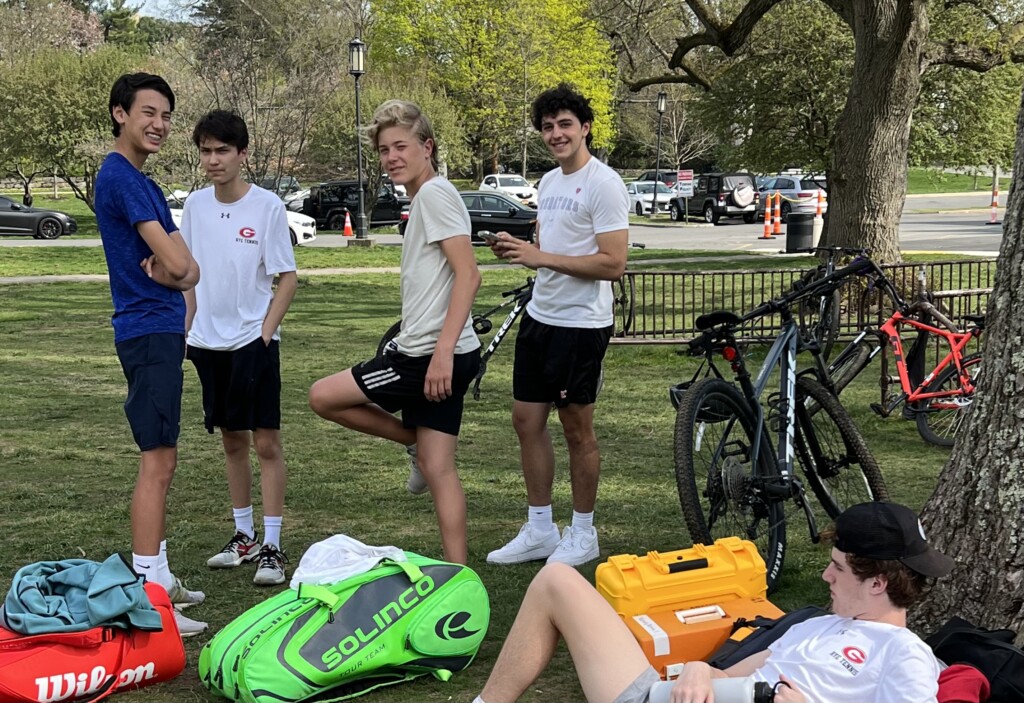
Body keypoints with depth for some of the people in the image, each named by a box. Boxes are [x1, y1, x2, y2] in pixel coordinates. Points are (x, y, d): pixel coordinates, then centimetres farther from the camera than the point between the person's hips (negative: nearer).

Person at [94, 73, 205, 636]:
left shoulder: (140, 181, 17)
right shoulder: (120, 176, -14)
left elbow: (187, 268, 9)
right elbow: (177, 265, -20)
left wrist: (167, 270, -12)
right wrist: (171, 270, 0)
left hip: (159, 330, 10)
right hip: (149, 331, -10)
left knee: (160, 461, 14)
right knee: (157, 462, -10)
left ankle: (156, 578, 23)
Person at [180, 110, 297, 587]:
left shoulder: (267, 206, -10)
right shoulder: (196, 205, 4)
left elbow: (287, 278, -8)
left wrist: (265, 332, -15)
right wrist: (185, 329, 5)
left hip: (253, 341, -5)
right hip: (209, 342, 5)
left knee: (265, 442, -3)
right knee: (231, 440, 14)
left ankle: (272, 547, 1)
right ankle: (244, 535, 25)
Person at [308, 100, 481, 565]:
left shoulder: (435, 193, -11)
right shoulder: (424, 200, 19)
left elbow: (468, 275, -20)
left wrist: (443, 351, -25)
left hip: (434, 355, -10)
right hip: (431, 356, 10)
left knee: (323, 397, -1)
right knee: (439, 471, 8)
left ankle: (416, 445, 9)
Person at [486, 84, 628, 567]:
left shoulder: (603, 184, -15)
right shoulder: (549, 183, 13)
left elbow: (613, 263, -22)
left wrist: (540, 257, -23)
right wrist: (516, 250, 0)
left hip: (580, 325, -9)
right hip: (539, 316, 9)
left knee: (577, 428, 2)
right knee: (527, 420, 10)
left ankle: (582, 534, 16)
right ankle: (539, 530, 21)